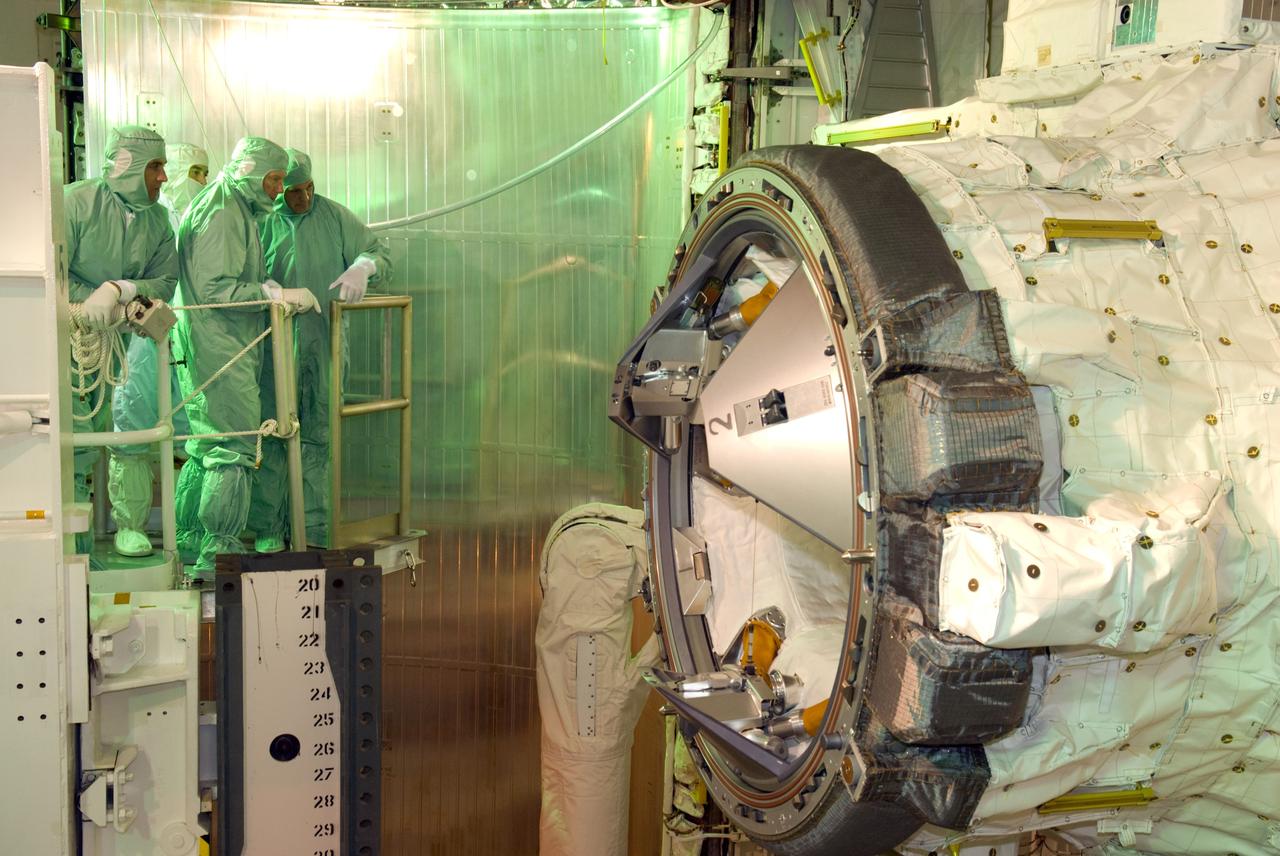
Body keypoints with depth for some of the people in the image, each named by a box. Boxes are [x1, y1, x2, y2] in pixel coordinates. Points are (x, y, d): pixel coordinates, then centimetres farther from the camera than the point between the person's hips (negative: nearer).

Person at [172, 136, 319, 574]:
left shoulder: (238, 210, 19)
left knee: (207, 446, 16)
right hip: (217, 346, -11)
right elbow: (216, 289, -22)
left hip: (229, 348, 11)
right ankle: (217, 552, -5)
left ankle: (188, 538, 26)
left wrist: (271, 286, 9)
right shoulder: (221, 213, -14)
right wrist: (281, 295, -21)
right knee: (235, 447, -9)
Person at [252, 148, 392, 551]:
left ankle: (313, 526, 15)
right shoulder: (261, 223, 1)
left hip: (323, 346, 2)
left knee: (317, 436, 7)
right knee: (272, 437, -1)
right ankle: (268, 529, 9)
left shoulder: (334, 217, 6)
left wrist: (362, 267, -15)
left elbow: (380, 253, 7)